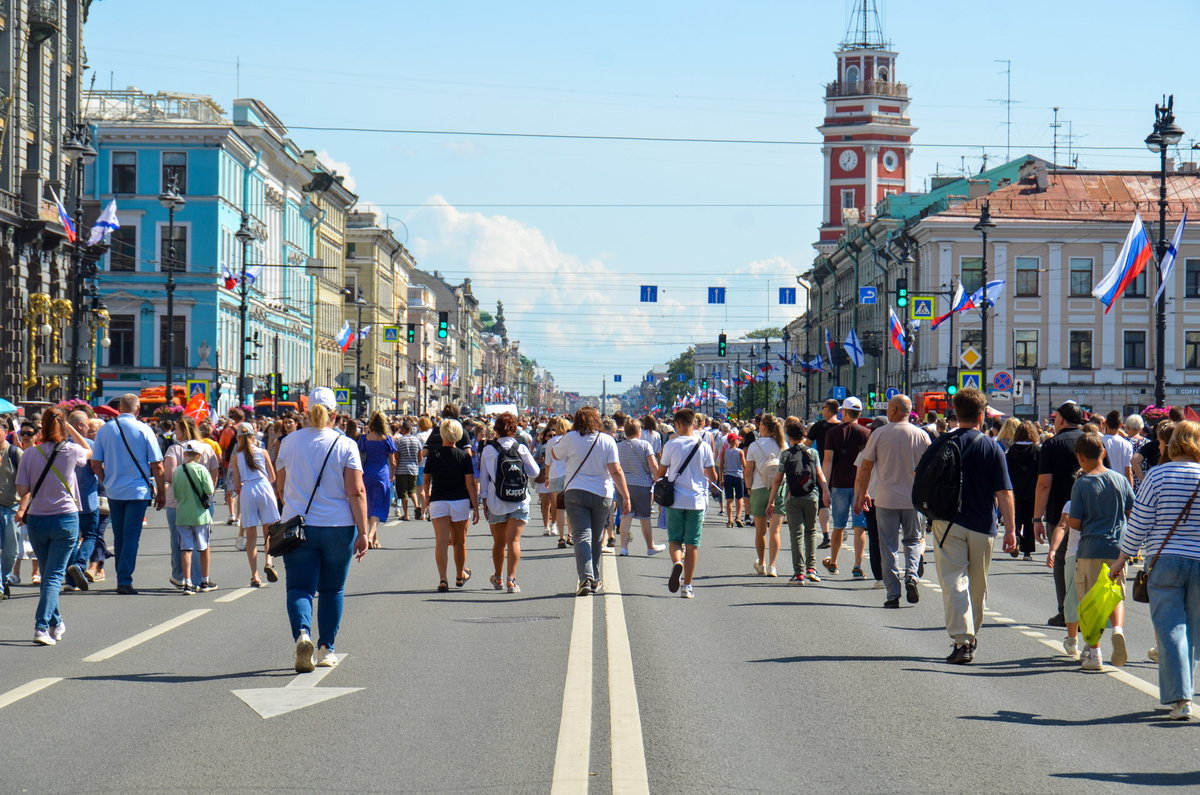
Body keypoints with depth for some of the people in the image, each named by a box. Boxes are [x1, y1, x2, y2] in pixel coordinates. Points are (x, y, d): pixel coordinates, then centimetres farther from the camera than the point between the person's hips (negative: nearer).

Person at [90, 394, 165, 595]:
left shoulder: (104, 430, 1)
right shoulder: (144, 430, -6)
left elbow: (95, 464, 2)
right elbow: (157, 466, -5)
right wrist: (161, 492, 4)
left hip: (113, 491, 3)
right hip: (138, 491, -3)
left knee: (119, 536, 14)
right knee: (132, 535, -2)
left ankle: (122, 577, 21)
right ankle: (125, 580, -9)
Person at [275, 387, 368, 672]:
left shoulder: (290, 442, 2)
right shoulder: (345, 445, -5)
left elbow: (280, 487, 12)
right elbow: (356, 492, -10)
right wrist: (363, 532, -7)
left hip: (297, 528, 1)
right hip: (338, 528, 0)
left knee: (299, 586, 1)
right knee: (332, 589, 14)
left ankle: (302, 633, -26)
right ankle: (326, 649, 19)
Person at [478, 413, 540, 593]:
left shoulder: (488, 450, 0)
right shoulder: (521, 448, -2)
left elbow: (483, 478, 2)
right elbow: (535, 472, 4)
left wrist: (484, 499, 9)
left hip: (496, 503, 1)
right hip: (520, 502, -1)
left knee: (499, 542, 15)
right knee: (514, 540, -5)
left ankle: (498, 578, 30)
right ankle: (511, 579, -18)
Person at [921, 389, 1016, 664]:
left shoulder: (943, 443, -1)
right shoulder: (992, 447, -2)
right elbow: (1004, 492, -5)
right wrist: (1010, 528, -2)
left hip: (947, 521, -1)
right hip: (982, 526, 1)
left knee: (953, 581, -6)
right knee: (978, 585, 16)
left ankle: (962, 639, -20)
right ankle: (972, 636, 29)